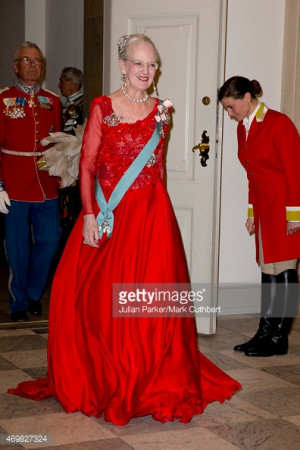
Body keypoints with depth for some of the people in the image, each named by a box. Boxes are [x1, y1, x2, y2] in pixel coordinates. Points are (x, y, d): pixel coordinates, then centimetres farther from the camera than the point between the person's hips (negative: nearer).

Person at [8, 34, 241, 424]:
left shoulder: (160, 111, 10)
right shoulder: (102, 107, 2)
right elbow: (87, 165, -3)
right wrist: (89, 214, -11)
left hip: (151, 214, 2)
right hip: (107, 215, -1)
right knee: (99, 297, 1)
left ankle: (149, 381, 14)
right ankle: (100, 379, 19)